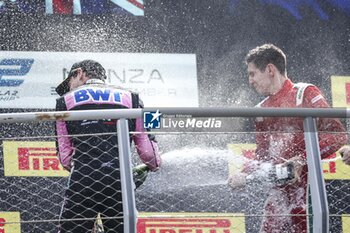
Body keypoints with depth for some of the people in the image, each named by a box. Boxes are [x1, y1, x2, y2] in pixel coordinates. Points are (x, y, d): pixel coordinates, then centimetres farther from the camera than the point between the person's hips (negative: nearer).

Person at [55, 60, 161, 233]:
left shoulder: (65, 101, 11)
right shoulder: (130, 98, 12)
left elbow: (65, 156, 10)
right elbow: (147, 150, 9)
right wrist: (154, 165, 30)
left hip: (82, 184, -1)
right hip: (120, 185, 1)